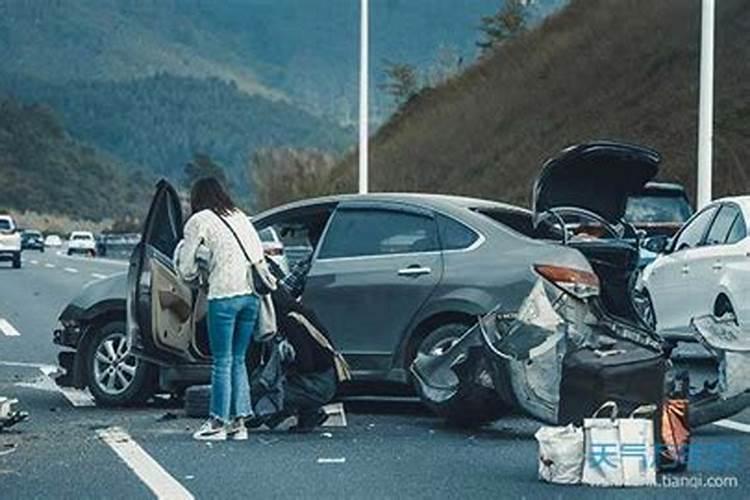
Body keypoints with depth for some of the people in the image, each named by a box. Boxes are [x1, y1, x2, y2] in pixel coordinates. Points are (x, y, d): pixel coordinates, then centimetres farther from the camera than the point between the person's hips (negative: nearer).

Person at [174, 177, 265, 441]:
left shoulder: (199, 221, 3)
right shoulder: (240, 216, 20)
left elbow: (186, 268, 5)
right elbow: (260, 253, 21)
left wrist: (192, 274, 25)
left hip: (224, 294, -6)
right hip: (251, 294, 6)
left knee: (222, 361, 0)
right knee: (238, 359, 12)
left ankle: (218, 422, 3)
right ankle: (239, 421, 11)